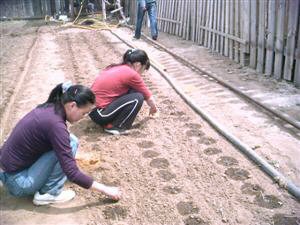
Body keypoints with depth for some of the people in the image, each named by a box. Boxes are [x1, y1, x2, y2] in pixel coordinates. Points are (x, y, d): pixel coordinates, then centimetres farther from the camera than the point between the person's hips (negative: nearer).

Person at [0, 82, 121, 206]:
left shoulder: (48, 108, 0)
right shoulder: (55, 124, -26)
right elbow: (72, 173, -24)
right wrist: (105, 189, -15)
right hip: (18, 182, -9)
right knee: (71, 142, -15)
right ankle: (48, 194, -3)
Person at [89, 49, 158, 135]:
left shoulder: (116, 67, 11)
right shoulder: (131, 74, -12)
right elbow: (148, 97, 2)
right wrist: (153, 108, 22)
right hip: (99, 113, -9)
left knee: (133, 89, 8)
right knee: (137, 98, -12)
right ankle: (114, 127, -4)